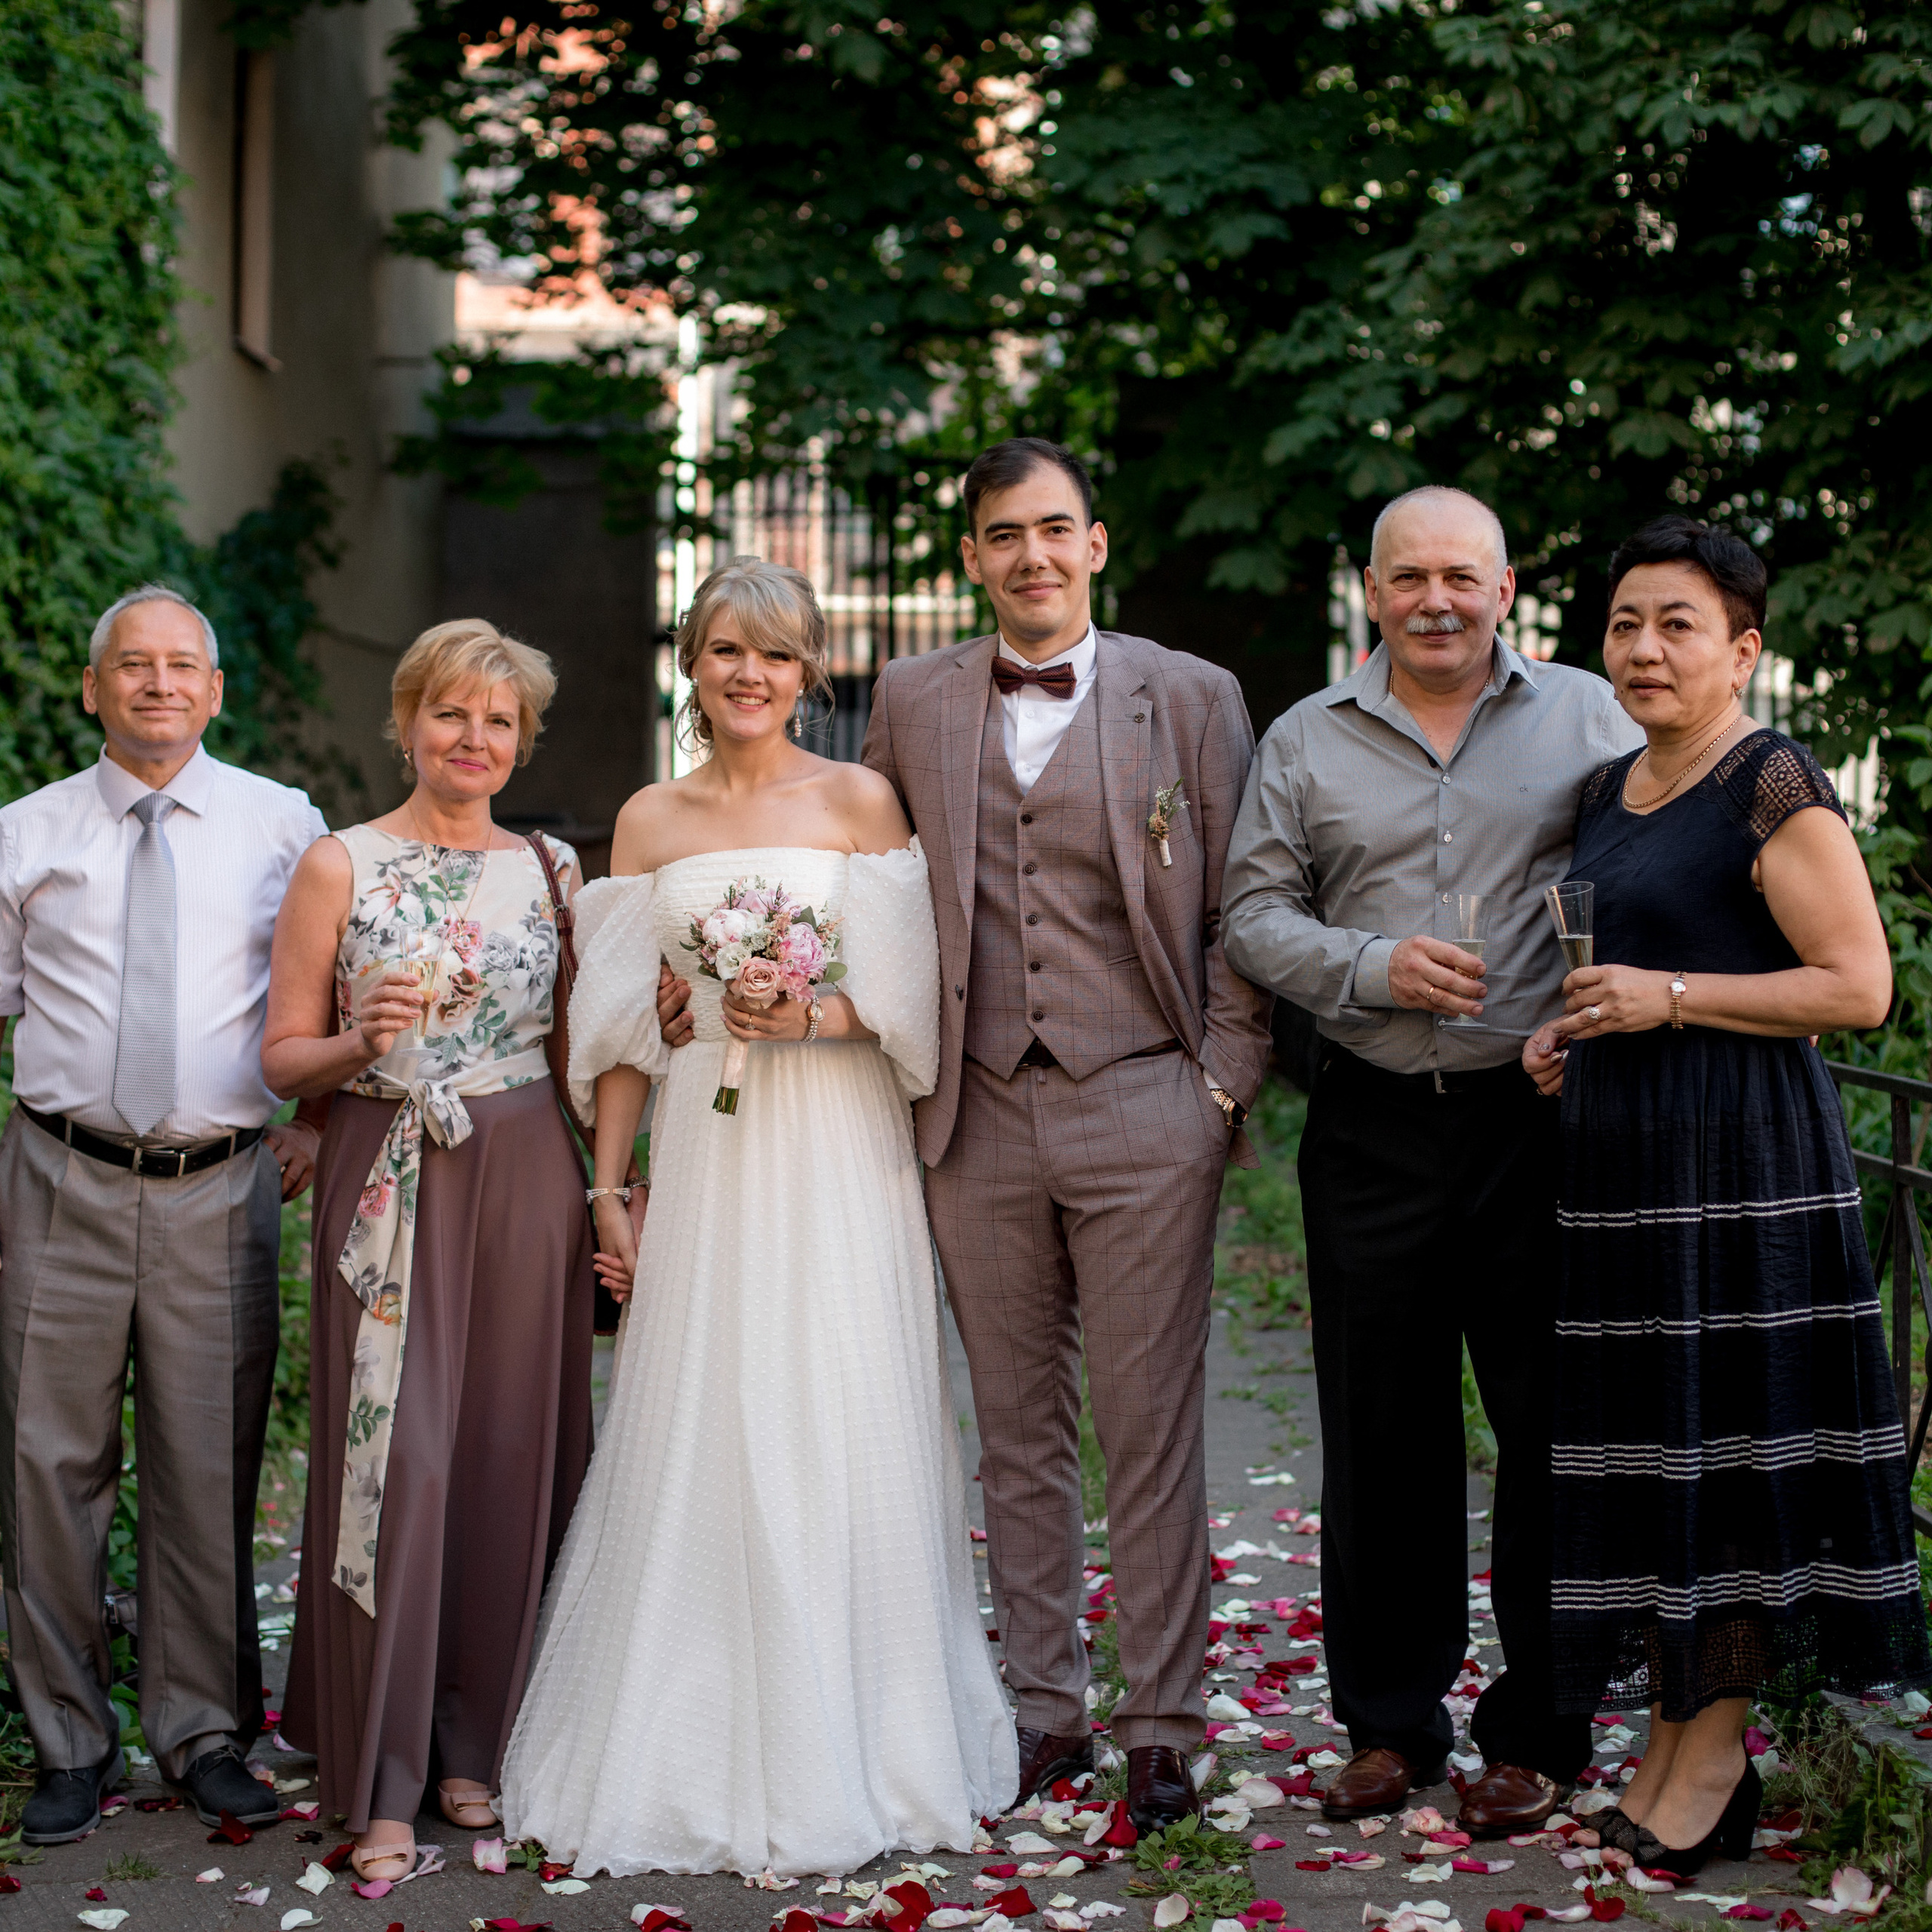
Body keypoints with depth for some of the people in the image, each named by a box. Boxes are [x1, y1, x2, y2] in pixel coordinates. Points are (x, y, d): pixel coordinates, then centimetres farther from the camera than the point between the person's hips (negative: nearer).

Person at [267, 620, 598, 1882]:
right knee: (395, 1459, -5)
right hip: (389, 1190, -3)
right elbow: (284, 1058, 2)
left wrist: (605, 1193, 2)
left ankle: (479, 1744, 20)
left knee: (510, 1459, 5)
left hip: (528, 1187, 3)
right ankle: (382, 1784, 4)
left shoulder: (552, 870, 10)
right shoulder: (342, 867, 1)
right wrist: (366, 1040, -17)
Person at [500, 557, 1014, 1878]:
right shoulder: (650, 822, 9)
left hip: (839, 1160, -2)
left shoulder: (863, 803, 2)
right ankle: (702, 1753, 13)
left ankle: (851, 1753, 12)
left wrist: (813, 1015, -18)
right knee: (699, 1441, 2)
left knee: (841, 1439, -1)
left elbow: (906, 998, 0)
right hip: (704, 1157, 2)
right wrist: (610, 1191, 5)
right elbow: (625, 1027, 9)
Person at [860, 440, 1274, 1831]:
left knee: (1151, 1431, 0)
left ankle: (1163, 1728, 9)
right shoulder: (912, 701, 8)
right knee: (1019, 1431, 9)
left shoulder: (1192, 698, 2)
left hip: (1144, 1110, -2)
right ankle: (1046, 1710, 19)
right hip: (980, 1116, 3)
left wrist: (1228, 1083, -4)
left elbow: (1237, 914, 3)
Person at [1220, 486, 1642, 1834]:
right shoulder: (1307, 741, 9)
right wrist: (1374, 968, -11)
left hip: (1543, 1113, -1)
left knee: (1555, 1430, 3)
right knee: (1380, 1436, 7)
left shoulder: (1586, 715, 5)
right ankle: (1391, 1722, 20)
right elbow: (1255, 915, 6)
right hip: (1375, 1130, 1)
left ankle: (1538, 1734, 15)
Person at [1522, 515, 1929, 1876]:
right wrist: (1570, 1036, 10)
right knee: (1646, 1446, 10)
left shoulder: (1776, 787, -11)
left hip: (1739, 1155, -8)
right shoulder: (1611, 791, 15)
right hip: (1619, 1154, 8)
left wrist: (1670, 998, -18)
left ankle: (1716, 1754, 9)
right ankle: (1670, 1740, 20)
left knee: (1725, 1440, -2)